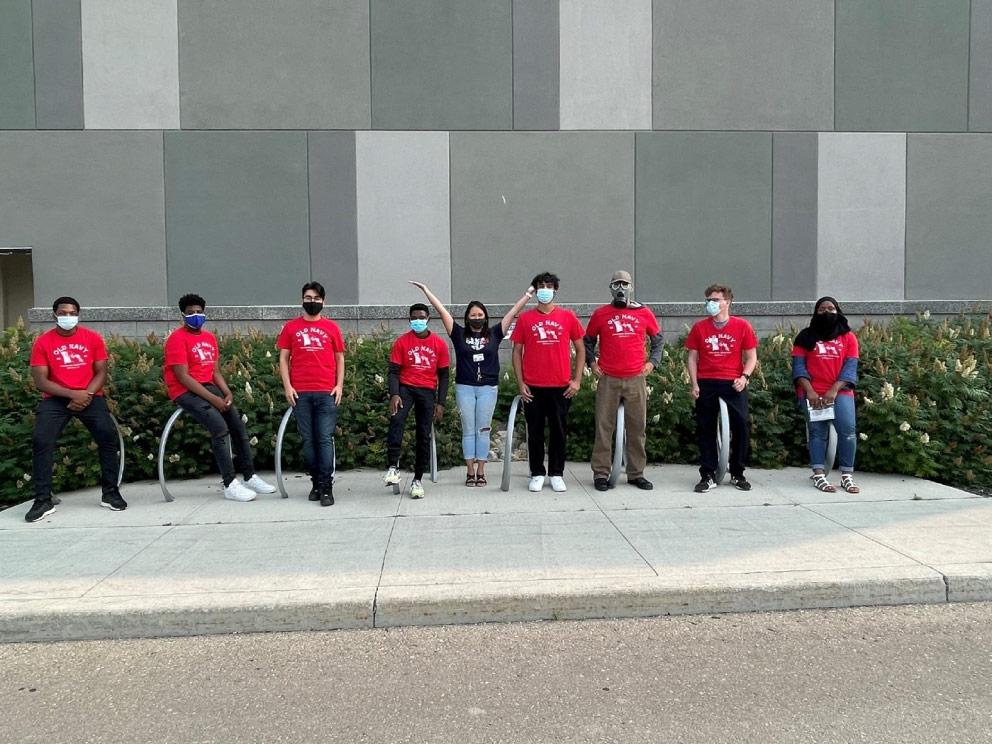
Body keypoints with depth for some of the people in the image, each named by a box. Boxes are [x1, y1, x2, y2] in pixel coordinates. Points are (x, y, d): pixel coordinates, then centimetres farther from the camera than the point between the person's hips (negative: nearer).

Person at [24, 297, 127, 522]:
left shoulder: (93, 338, 4)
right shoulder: (42, 342, 1)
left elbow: (101, 373, 2)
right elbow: (40, 381, -5)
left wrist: (86, 395, -15)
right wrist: (72, 394, -16)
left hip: (89, 396, 0)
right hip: (56, 398, 0)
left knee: (108, 434, -22)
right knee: (41, 440, -21)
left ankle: (110, 493, -8)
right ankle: (43, 500, -9)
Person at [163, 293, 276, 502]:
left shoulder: (210, 338, 13)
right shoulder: (177, 338, -11)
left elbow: (215, 371, 12)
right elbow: (183, 377, -17)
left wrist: (227, 392, -7)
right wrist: (213, 398, -21)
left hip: (209, 387, 8)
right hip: (186, 391, -8)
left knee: (238, 423, -5)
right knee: (220, 426, -25)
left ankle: (250, 476, 4)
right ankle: (230, 484, -22)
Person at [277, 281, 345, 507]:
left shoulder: (331, 327, 9)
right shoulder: (291, 327, 10)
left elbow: (339, 358, 11)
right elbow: (283, 358, 9)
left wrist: (339, 385, 1)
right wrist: (287, 386, -2)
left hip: (327, 392, -1)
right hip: (300, 393, 1)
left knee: (325, 439, -5)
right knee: (308, 440, 4)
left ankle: (327, 487, -3)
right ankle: (316, 482, 15)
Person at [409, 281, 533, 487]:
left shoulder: (494, 334, 6)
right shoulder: (460, 334, 5)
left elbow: (513, 313, 5)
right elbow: (442, 311, 2)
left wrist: (527, 295, 2)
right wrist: (426, 291, 1)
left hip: (488, 388, 0)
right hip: (464, 387, 0)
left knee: (483, 431, 5)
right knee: (468, 430, 5)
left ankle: (481, 472, 11)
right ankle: (470, 472, 11)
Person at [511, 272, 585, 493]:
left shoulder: (568, 317, 3)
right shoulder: (525, 319, 3)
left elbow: (580, 349, 8)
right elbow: (517, 352, 5)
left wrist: (577, 380, 0)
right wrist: (520, 383, -2)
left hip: (561, 387, 0)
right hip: (533, 387, 0)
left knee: (559, 431, 7)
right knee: (535, 432, 6)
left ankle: (557, 474, 18)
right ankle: (537, 474, 17)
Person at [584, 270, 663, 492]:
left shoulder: (644, 313, 7)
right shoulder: (600, 314, 6)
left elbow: (658, 338, 18)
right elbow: (588, 340, 17)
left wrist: (653, 361, 7)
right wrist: (591, 362, 5)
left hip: (636, 379, 1)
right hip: (608, 380, -1)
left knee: (637, 428, 5)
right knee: (604, 427, 0)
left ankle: (636, 473, 15)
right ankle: (601, 473, 7)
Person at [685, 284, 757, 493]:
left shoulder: (742, 326, 2)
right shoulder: (699, 328, 6)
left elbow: (751, 356, 5)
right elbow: (692, 358, 7)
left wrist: (744, 377, -11)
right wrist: (694, 384, -2)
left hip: (734, 384, -1)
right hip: (706, 384, 1)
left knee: (740, 427, -1)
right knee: (705, 430, 3)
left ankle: (738, 474, 14)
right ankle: (708, 476, 11)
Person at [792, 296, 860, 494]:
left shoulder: (848, 337, 11)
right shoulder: (806, 337, 9)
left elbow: (850, 366, 3)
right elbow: (798, 365, 1)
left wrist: (834, 390, -12)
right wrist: (809, 390, -13)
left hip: (840, 392, 1)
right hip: (812, 394, -1)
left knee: (848, 430, -13)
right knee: (817, 431, -7)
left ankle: (847, 476, -6)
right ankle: (819, 476, -9)